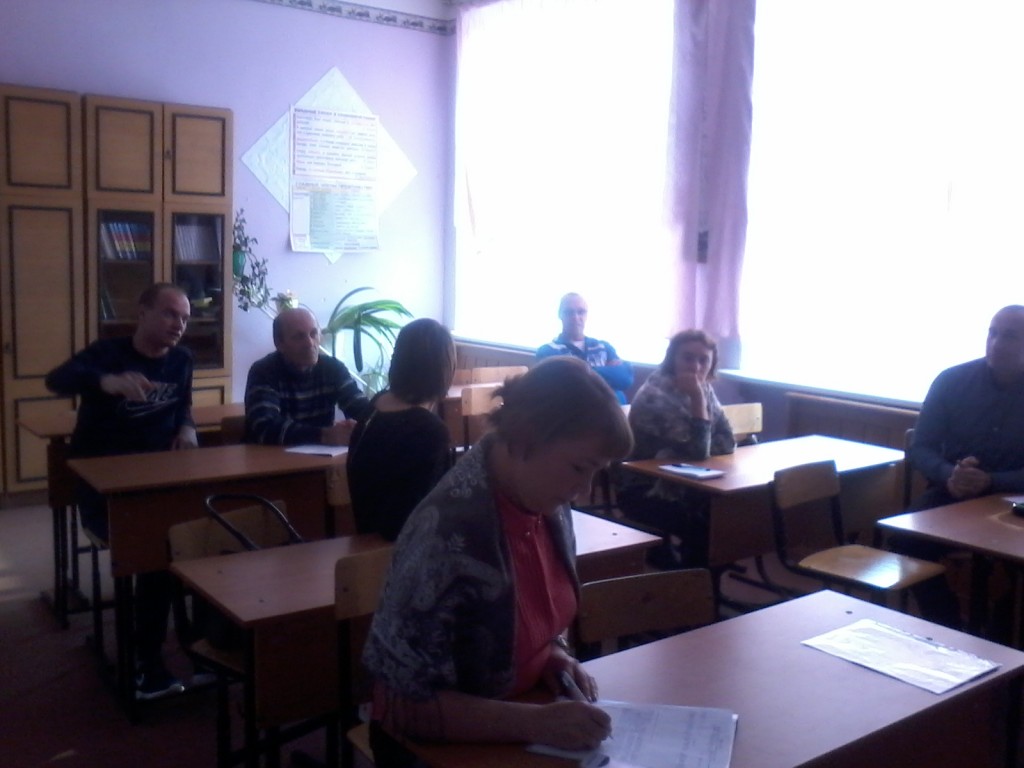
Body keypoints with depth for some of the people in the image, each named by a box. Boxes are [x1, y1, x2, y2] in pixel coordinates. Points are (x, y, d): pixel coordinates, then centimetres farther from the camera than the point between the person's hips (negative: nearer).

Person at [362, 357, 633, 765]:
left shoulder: (547, 501, -7)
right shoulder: (449, 533, -28)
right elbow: (407, 705, -22)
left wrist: (554, 653, -5)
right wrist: (534, 722, -27)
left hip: (517, 709, 6)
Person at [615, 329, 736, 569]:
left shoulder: (704, 389, 2)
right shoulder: (656, 396, -22)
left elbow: (727, 444, -3)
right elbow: (697, 452, -26)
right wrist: (697, 399, -29)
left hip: (682, 484, 7)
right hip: (645, 491, -7)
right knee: (703, 521, -28)